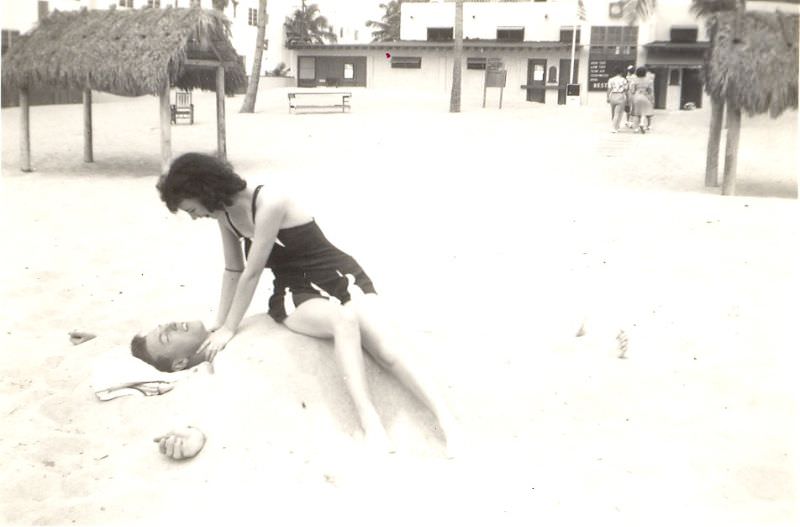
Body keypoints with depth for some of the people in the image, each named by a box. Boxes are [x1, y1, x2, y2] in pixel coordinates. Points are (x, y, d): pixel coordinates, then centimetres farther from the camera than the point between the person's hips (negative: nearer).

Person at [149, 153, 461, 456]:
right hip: (296, 295, 3)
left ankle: (448, 424, -24)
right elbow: (233, 270, 13)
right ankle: (369, 422, -42)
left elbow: (252, 274, -19)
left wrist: (229, 329, -11)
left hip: (341, 279, -3)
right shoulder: (225, 213, 3)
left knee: (391, 352, -25)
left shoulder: (269, 203, -22)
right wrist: (218, 325, 14)